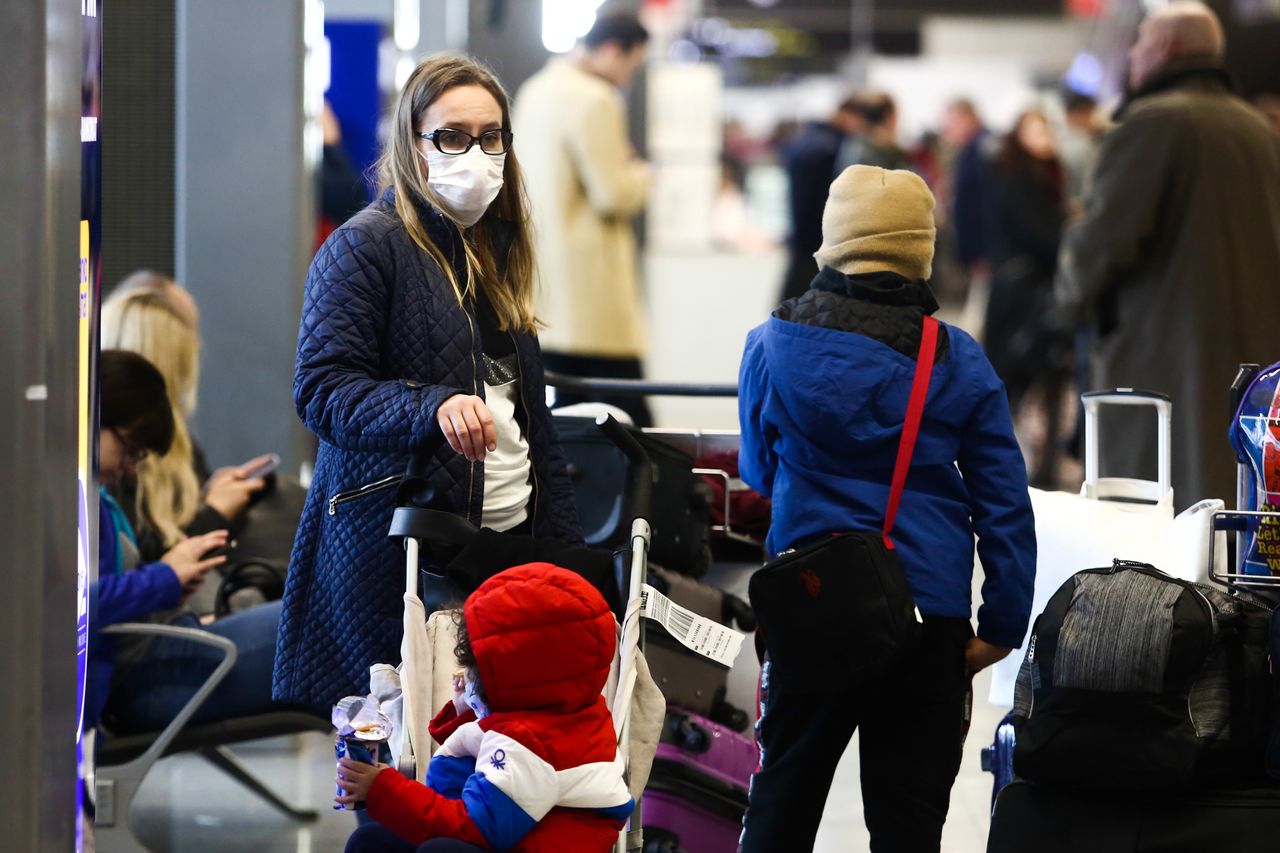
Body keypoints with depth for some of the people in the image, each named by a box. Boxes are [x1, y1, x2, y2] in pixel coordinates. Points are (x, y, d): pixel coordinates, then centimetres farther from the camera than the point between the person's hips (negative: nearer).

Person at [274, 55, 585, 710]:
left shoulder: (497, 250, 19)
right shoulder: (365, 247, -5)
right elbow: (322, 391, -13)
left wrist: (564, 539, 18)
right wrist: (432, 407, -29)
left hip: (507, 533, 7)